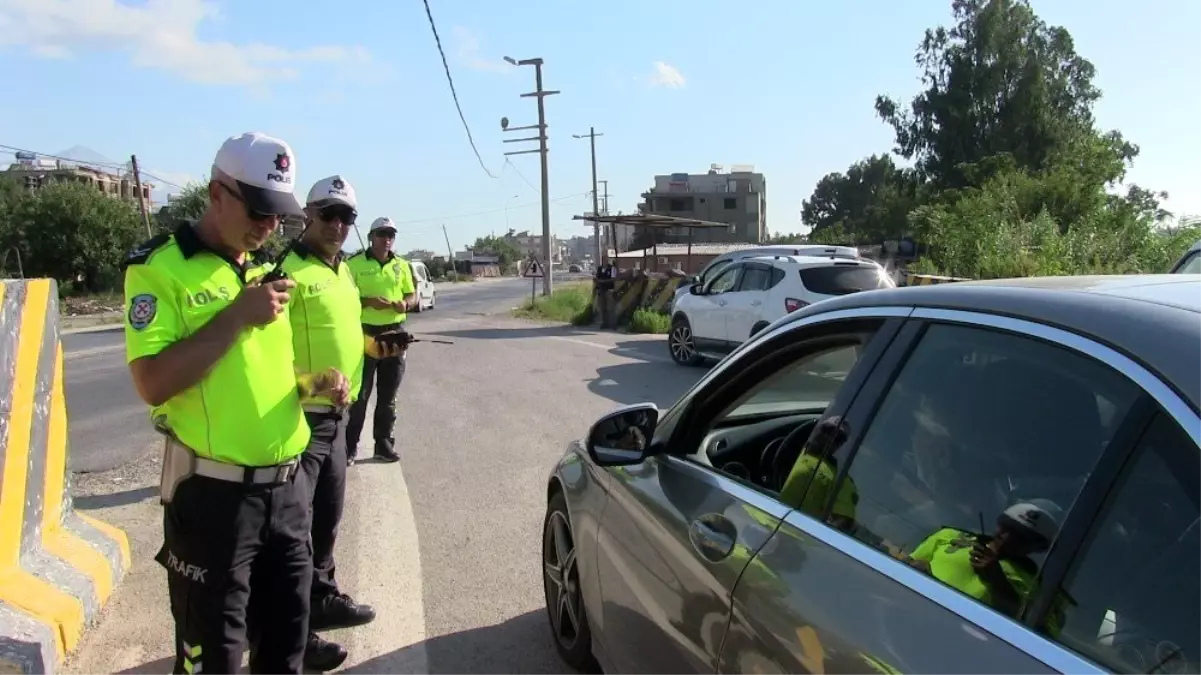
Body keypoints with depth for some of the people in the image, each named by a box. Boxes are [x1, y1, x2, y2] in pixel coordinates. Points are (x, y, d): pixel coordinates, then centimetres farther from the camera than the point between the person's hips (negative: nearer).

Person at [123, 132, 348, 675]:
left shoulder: (266, 269, 13)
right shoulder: (159, 268, -9)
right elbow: (152, 383, -20)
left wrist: (312, 384, 2)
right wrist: (238, 315, -20)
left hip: (286, 485, 7)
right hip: (213, 492, -6)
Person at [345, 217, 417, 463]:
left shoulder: (402, 265, 9)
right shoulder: (354, 264, -5)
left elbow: (413, 295, 13)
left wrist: (405, 303, -9)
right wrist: (368, 301, -23)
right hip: (365, 333, -4)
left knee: (388, 395, 11)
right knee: (360, 393, 0)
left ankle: (384, 442, 20)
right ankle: (350, 446, 7)